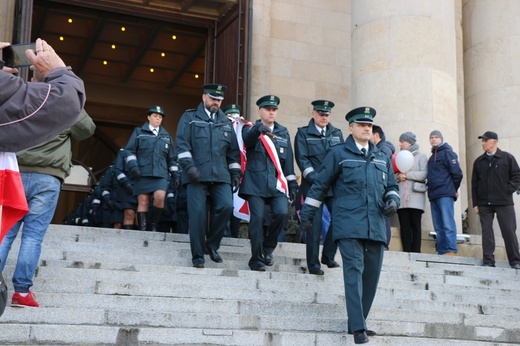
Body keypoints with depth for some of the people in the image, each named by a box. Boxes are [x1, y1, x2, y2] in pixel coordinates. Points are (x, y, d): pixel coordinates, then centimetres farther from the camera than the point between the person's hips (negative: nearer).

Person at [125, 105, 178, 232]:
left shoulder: (166, 136, 20)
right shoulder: (139, 132, 13)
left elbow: (172, 159, 21)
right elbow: (130, 151, 7)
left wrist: (175, 174, 12)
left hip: (161, 174, 1)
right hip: (142, 172, -1)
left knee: (160, 197, -19)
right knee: (143, 201, -6)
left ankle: (153, 225, -2)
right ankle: (143, 228, -1)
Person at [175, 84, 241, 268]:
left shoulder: (226, 122, 21)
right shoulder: (189, 118, 10)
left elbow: (233, 151, 21)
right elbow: (182, 144, -1)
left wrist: (235, 173, 13)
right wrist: (189, 165, -13)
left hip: (221, 176, 3)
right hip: (197, 175, -3)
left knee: (226, 206, -15)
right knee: (197, 213, -8)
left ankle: (211, 244, 6)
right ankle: (198, 256, 2)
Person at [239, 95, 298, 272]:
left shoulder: (283, 133, 18)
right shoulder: (250, 129, 7)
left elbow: (288, 160, 17)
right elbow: (248, 139, -18)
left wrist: (292, 184, 11)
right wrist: (258, 129, -40)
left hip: (277, 183, 3)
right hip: (256, 182, -3)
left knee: (282, 212, -16)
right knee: (257, 218, -9)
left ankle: (268, 247, 8)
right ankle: (256, 259, 2)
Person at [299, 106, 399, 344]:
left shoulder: (382, 157, 21)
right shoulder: (338, 153, 7)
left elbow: (392, 185, 27)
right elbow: (320, 185, 7)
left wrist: (392, 201, 4)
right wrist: (306, 215, 5)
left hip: (376, 226, 5)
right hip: (349, 225, -5)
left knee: (371, 275, 5)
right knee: (354, 271, -13)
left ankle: (358, 321, 18)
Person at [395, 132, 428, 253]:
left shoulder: (421, 156, 10)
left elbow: (423, 174, -4)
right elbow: (393, 174, 16)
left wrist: (406, 174, -8)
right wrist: (397, 176, -6)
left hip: (415, 196, -4)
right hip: (402, 197, 4)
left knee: (415, 224, -8)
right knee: (404, 226, -4)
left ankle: (416, 252, -9)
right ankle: (406, 252, -5)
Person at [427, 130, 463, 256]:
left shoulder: (447, 152, -1)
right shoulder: (432, 156, 23)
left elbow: (457, 173, -7)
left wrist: (453, 189, 0)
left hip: (445, 195, -8)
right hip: (433, 196, 8)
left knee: (448, 223, -13)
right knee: (438, 226, 6)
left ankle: (451, 251, -17)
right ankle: (442, 251, 7)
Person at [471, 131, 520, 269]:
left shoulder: (507, 158, 4)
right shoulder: (479, 161, 13)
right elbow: (474, 183, 12)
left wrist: (508, 190, -9)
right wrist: (475, 203, 7)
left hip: (504, 203, -3)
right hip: (484, 204, 3)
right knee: (486, 232, 0)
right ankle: (488, 261, 4)